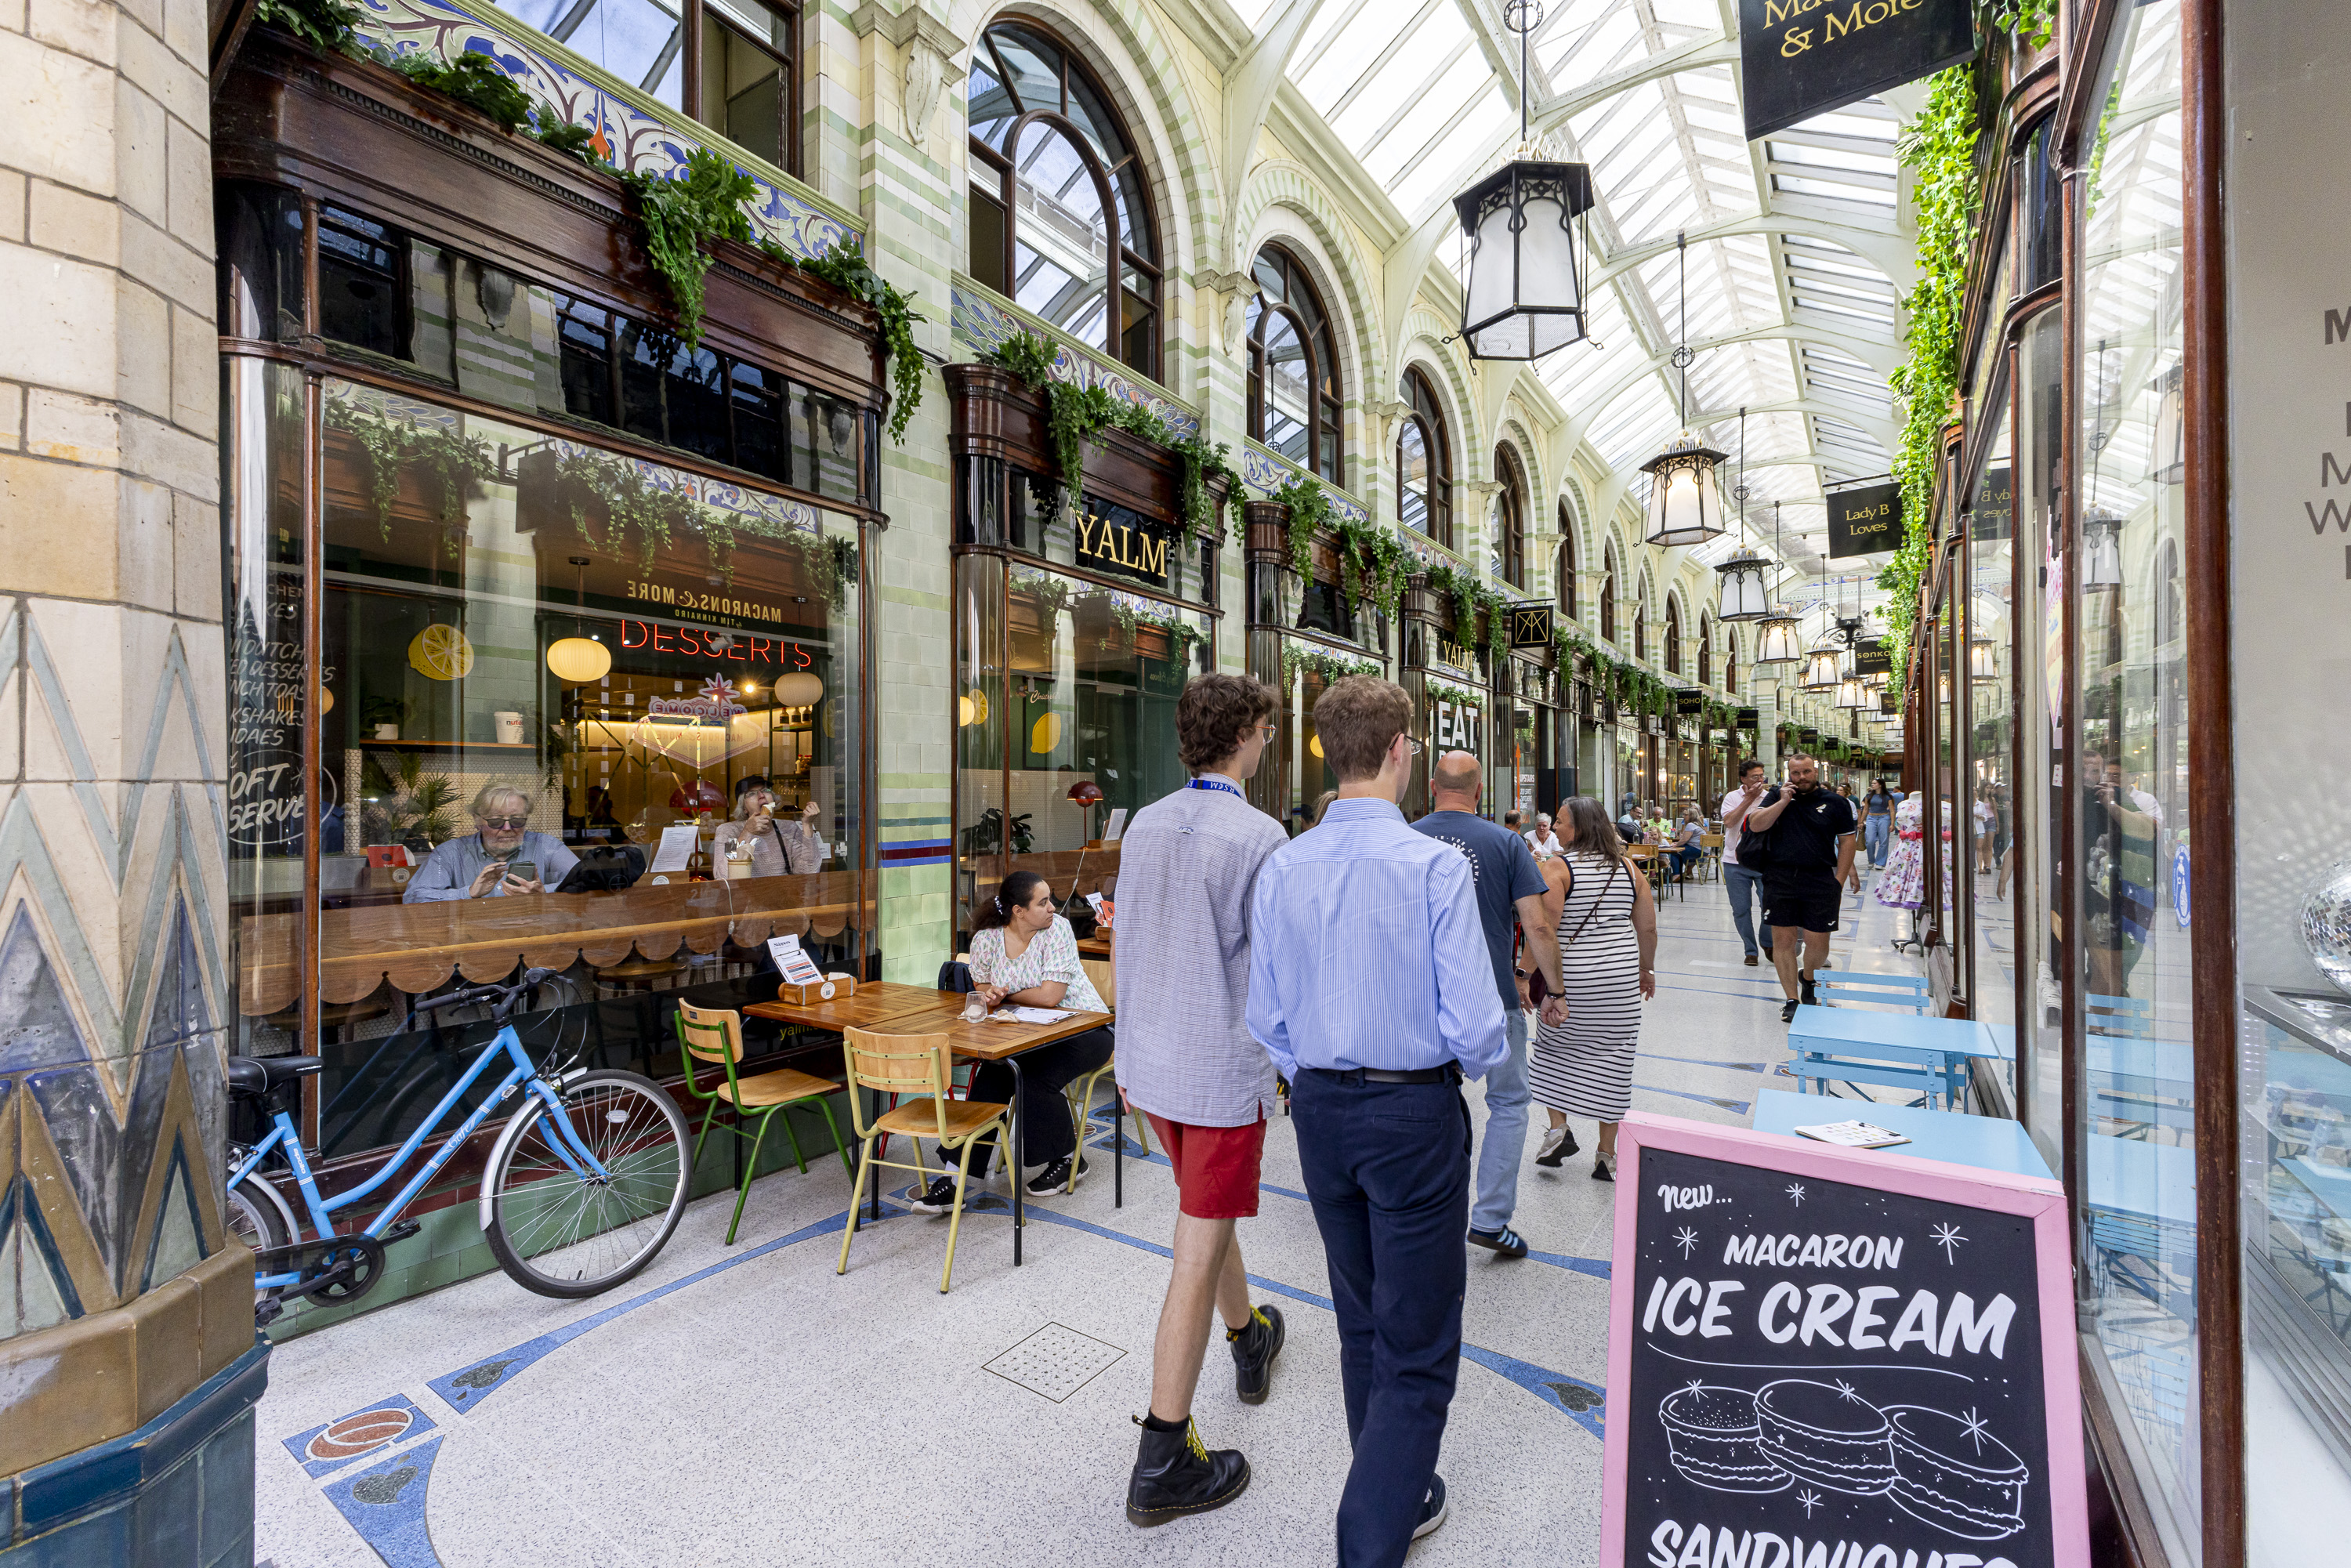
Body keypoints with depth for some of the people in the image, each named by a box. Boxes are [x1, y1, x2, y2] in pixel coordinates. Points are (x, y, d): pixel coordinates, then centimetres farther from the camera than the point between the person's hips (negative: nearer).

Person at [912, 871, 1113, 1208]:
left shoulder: (1057, 929, -17)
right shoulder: (986, 938, -5)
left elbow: (1050, 996, -22)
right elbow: (982, 987, 8)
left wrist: (1004, 994, -11)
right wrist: (989, 994, -17)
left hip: (1083, 1026, -4)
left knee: (1035, 1080, -25)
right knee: (993, 1076, -19)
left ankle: (1070, 1158, 1)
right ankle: (954, 1176, -12)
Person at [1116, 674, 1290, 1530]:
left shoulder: (1144, 825, 2)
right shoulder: (1258, 834, -19)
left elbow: (1121, 946, 8)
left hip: (1150, 1064, 7)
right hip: (1222, 1072, -7)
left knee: (1207, 1212, 28)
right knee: (1199, 1254, 5)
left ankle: (1249, 1339, 52)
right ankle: (1163, 1463, 19)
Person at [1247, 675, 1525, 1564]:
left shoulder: (1281, 868, -5)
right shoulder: (1435, 865, -18)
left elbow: (1265, 1017, 0)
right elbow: (1473, 1024, -18)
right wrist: (1479, 1062, 5)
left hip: (1318, 1107, 6)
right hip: (1414, 1108, -5)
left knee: (1360, 1322, 25)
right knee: (1417, 1345, 11)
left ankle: (1397, 1496, 46)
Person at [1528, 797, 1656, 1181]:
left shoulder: (1559, 868, -11)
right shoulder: (1629, 868, 4)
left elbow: (1545, 930, -19)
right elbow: (1648, 928, 8)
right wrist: (1647, 969, 22)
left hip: (1572, 975, -4)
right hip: (1621, 976, 4)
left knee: (1554, 1045, 16)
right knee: (1611, 1057, 8)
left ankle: (1558, 1128, 10)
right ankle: (1607, 1156, 15)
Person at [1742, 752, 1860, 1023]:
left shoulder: (1835, 802, 5)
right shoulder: (1777, 797, 9)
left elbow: (1847, 842, 4)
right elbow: (1756, 825, -3)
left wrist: (1838, 883, -1)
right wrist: (1784, 801, -10)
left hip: (1820, 883, -1)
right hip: (1780, 880, 1)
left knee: (1818, 943, 3)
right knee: (1783, 940, 1)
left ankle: (1807, 977, 35)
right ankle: (1792, 1000, 11)